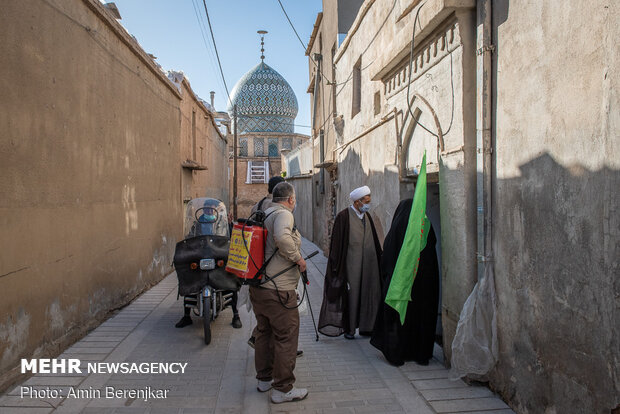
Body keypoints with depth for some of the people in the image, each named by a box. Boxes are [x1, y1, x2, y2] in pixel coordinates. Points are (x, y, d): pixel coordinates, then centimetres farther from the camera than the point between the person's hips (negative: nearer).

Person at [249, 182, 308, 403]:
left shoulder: (263, 215, 15)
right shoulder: (283, 214, -13)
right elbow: (282, 237, -33)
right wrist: (298, 258, -20)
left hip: (257, 286, 10)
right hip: (278, 290, -9)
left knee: (264, 332, 20)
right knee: (286, 337, 1)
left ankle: (264, 379, 33)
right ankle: (282, 389, 9)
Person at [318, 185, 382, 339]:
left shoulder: (367, 216, 11)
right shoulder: (343, 216, -10)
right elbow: (337, 243, -11)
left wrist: (379, 259, 16)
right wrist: (337, 266, -13)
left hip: (368, 265, 6)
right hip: (351, 265, -6)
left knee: (369, 295, 9)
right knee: (350, 295, 2)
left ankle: (366, 327, 21)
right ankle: (349, 329, 16)